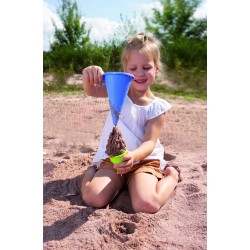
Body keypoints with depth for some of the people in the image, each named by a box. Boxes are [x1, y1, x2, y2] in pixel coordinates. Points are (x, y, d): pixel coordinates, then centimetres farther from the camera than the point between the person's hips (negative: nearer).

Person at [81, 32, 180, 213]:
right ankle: (93, 169, 13)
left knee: (146, 205, -26)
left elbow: (149, 143, -14)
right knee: (93, 198, -21)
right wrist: (89, 76, -37)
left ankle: (171, 176, 4)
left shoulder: (157, 107, -6)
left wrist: (133, 156, -36)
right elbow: (92, 91, -12)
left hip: (144, 160, -1)